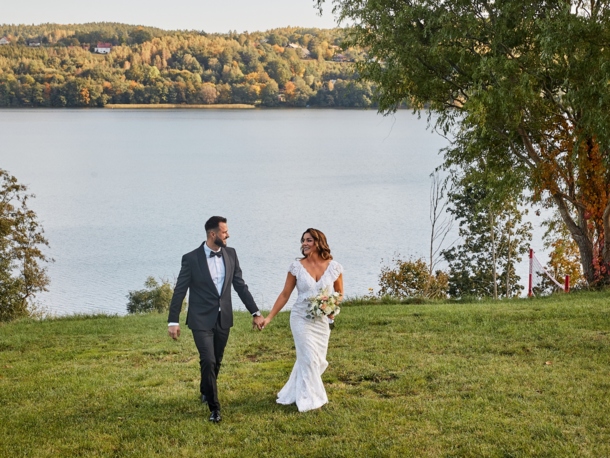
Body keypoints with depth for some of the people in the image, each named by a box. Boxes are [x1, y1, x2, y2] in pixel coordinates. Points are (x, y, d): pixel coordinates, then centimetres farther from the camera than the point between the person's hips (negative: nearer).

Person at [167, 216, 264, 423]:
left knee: (216, 361, 14)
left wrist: (255, 312, 4)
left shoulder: (230, 254, 1)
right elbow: (179, 291, -7)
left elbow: (240, 285, 7)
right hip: (201, 320, -4)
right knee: (208, 361, -13)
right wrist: (173, 321, -9)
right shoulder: (191, 258, -11)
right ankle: (214, 407, -2)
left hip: (223, 318, 4)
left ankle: (206, 391, 41)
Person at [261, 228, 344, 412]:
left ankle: (295, 393, 29)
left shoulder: (334, 267, -5)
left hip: (322, 320, 3)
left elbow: (339, 293, 8)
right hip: (301, 318, -3)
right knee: (309, 358, -7)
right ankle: (309, 400, 7)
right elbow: (285, 294, -2)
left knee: (318, 361, 8)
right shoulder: (296, 267, -7)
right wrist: (269, 317, -7)